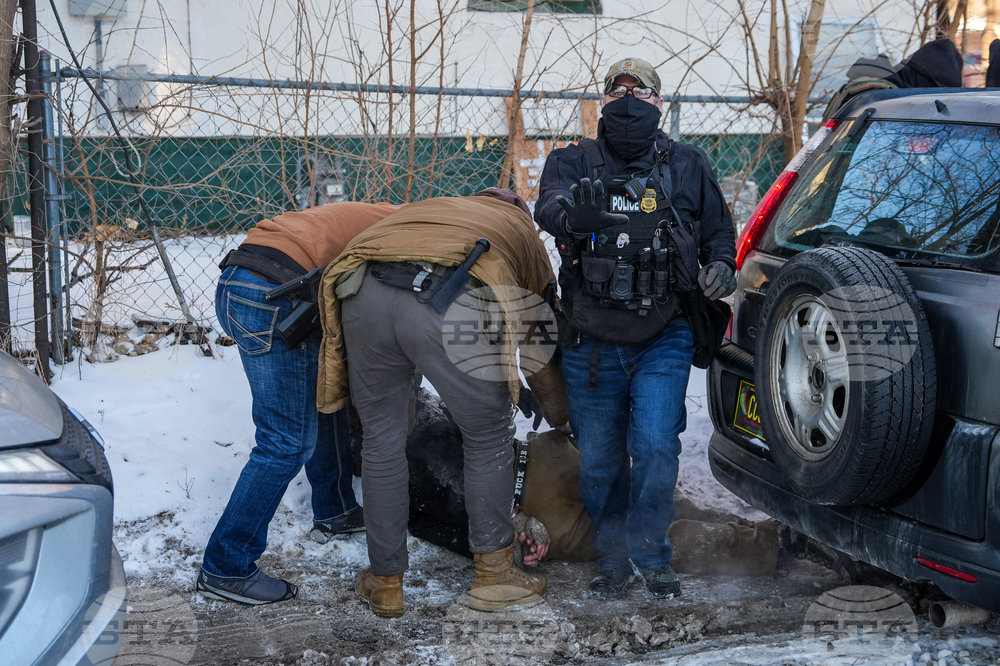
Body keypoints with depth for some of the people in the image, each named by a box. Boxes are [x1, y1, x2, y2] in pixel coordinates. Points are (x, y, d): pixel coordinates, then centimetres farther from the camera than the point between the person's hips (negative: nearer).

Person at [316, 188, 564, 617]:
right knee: (489, 437, 19)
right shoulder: (522, 230, 35)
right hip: (448, 304, -3)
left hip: (364, 292, 3)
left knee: (381, 441, 18)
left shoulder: (435, 207, 42)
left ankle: (385, 585, 28)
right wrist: (559, 419, 53)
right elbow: (540, 344, 38)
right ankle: (493, 573, 28)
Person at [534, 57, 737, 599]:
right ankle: (612, 559, 25)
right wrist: (570, 215, -42)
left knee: (655, 446, -13)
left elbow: (718, 232, 18)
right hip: (591, 343, 1)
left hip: (663, 338, -1)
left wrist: (721, 267, -6)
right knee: (599, 458, 7)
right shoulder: (573, 162, 6)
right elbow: (548, 206, -17)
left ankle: (651, 556, 6)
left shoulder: (687, 166, 9)